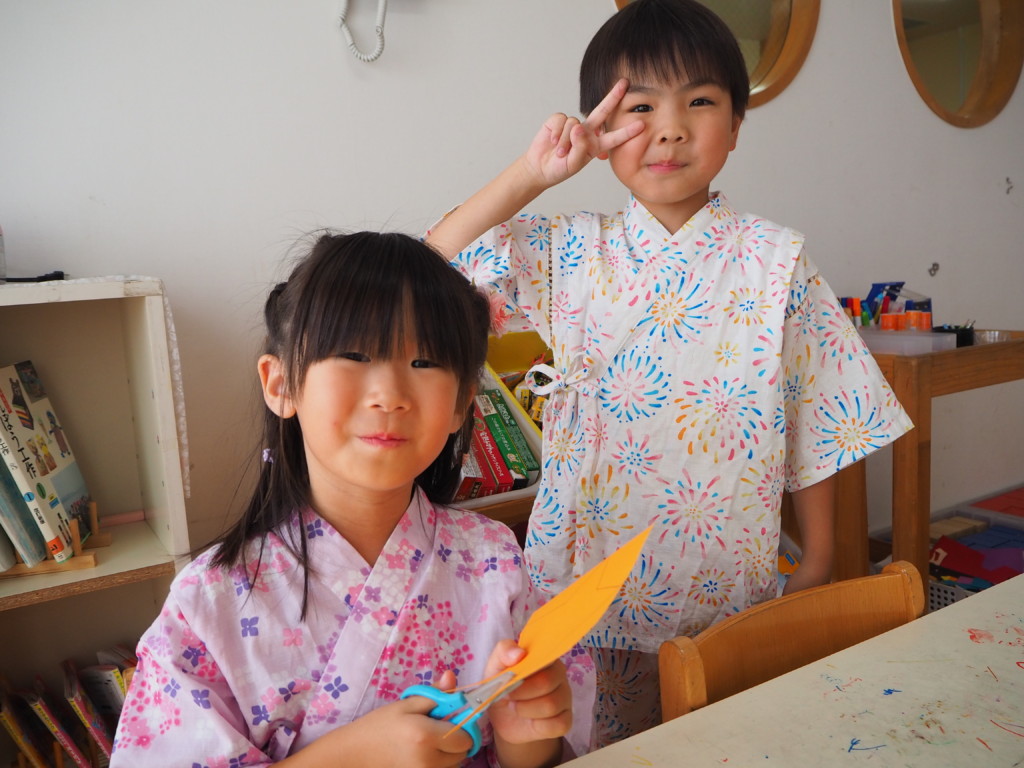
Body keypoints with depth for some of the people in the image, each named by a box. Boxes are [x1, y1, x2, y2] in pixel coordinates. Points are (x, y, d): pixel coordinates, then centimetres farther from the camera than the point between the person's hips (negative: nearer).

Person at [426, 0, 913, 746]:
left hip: (727, 594, 0)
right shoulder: (567, 254, -2)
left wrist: (818, 566, 3)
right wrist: (529, 174, -11)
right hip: (587, 586, 1)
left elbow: (816, 425, 0)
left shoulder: (775, 262, -5)